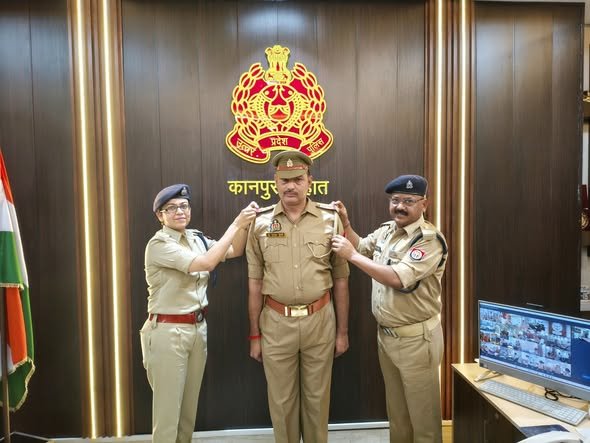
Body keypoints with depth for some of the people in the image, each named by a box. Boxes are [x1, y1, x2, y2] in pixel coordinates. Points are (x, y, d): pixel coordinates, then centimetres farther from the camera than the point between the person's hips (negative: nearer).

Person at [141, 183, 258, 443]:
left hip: (198, 328, 7)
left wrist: (245, 224, -4)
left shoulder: (196, 238, 7)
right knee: (168, 407, 4)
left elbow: (234, 251, 13)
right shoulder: (159, 244, -15)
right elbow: (206, 263, -26)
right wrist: (236, 224, -23)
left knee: (189, 405, 18)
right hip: (168, 331, -7)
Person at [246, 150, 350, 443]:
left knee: (317, 398, 16)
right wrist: (254, 334, 4)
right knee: (281, 401, 15)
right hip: (276, 322, 1)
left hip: (319, 320, 0)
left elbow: (340, 280, 2)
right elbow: (255, 283, 2)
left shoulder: (330, 219, -4)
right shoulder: (260, 222, -2)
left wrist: (343, 330, 4)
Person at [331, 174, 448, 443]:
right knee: (396, 410, 24)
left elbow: (397, 278, -30)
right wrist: (345, 223, 5)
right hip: (385, 335, 7)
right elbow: (361, 247, 21)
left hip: (416, 338, -7)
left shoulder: (430, 239, -20)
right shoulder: (386, 230, 4)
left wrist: (352, 255, -26)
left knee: (422, 414, 11)